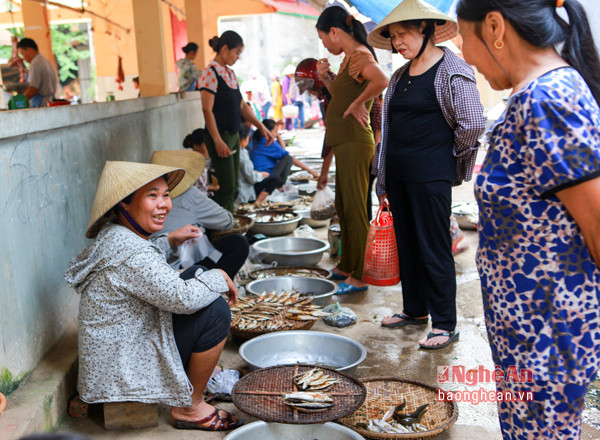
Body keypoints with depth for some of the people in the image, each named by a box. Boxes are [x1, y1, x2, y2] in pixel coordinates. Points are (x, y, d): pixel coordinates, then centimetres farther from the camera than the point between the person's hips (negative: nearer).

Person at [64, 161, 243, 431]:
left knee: (196, 273, 10)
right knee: (216, 312, -19)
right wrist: (219, 278, -11)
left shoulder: (114, 237, 6)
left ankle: (203, 372, 18)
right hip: (124, 371, -10)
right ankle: (190, 407, -1)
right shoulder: (131, 253, -27)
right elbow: (182, 298, -27)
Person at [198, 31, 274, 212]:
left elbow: (242, 106, 18)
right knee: (227, 188, -9)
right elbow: (207, 110, -18)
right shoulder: (210, 73, -12)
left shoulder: (230, 73, 13)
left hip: (233, 136, 9)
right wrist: (217, 141, -23)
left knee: (233, 187, 10)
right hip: (220, 137, -9)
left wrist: (261, 127, 12)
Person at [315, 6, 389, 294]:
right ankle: (347, 267, 28)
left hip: (354, 143, -11)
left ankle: (359, 276, 3)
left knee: (355, 211, -5)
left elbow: (382, 81, -35)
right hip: (345, 143, 11)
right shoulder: (348, 57, 16)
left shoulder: (359, 56, -14)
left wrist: (358, 104, -21)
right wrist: (326, 79, 10)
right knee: (344, 208, 16)